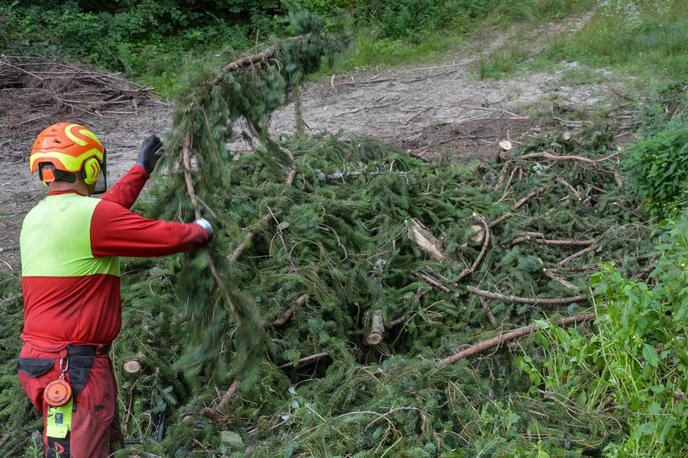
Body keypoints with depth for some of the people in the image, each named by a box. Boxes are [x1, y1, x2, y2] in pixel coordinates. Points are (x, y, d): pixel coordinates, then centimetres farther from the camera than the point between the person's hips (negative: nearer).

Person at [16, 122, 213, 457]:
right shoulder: (90, 215, -16)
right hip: (72, 368, -9)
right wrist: (202, 229, 9)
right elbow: (167, 237, -12)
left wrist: (141, 170, 34)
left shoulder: (36, 217, 11)